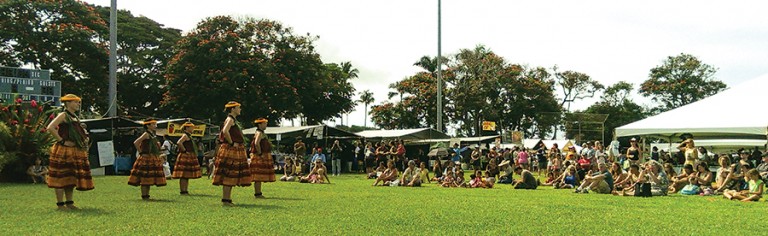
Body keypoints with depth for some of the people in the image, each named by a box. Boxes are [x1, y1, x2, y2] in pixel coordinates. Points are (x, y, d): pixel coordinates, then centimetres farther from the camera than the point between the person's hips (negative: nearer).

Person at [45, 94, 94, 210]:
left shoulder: (75, 117, 18)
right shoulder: (63, 115, -7)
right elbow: (50, 128, -21)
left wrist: (84, 142, 14)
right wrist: (62, 141, -19)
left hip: (75, 151, 8)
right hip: (63, 151, -8)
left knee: (71, 178, 10)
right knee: (61, 177, -4)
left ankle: (69, 202, 16)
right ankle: (60, 203, 0)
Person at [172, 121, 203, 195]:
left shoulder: (189, 136, 19)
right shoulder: (185, 135, -10)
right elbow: (179, 143, -25)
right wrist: (184, 151, -19)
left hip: (190, 157, 10)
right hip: (185, 157, -10)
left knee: (187, 175, 11)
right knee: (183, 175, -8)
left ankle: (186, 191, 14)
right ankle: (182, 191, -8)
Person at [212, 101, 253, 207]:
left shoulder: (234, 120, 19)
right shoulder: (230, 119, -11)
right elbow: (225, 131, -28)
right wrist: (231, 143, -20)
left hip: (236, 151, 10)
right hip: (230, 151, -10)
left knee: (232, 177, 10)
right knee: (228, 176, -8)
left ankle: (227, 199, 15)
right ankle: (225, 200, -6)